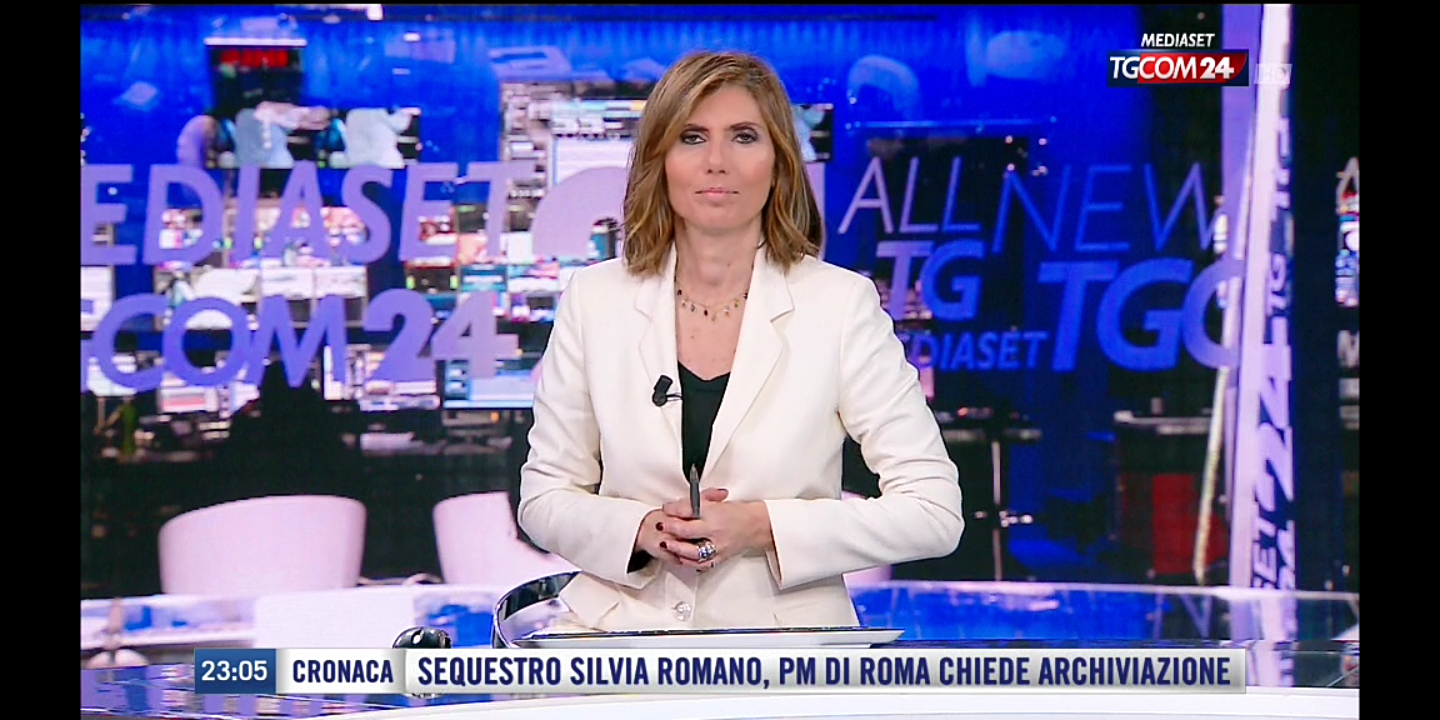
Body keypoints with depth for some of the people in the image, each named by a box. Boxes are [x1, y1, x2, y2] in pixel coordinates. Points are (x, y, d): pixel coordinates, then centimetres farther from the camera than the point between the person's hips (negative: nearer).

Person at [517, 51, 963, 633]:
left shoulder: (842, 303, -1)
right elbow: (544, 496, 11)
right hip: (622, 624, 1)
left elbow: (935, 511, -2)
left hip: (784, 631, -1)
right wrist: (641, 530, -10)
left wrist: (764, 527, -13)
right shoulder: (594, 299, 5)